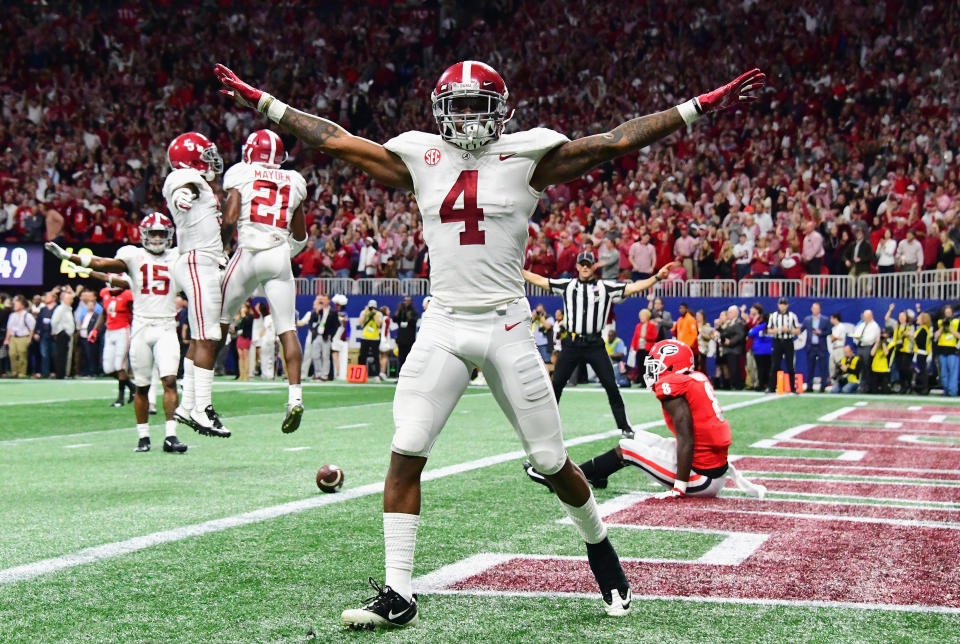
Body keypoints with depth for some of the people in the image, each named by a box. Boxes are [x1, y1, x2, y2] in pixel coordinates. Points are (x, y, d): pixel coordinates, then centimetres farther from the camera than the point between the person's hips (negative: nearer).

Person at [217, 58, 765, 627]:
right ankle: (398, 595, 1)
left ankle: (599, 547, 33)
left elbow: (616, 141, -2)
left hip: (506, 328, -2)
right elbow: (333, 139, 14)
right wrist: (263, 102, 18)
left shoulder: (526, 155, 0)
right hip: (443, 328, 2)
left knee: (552, 462, 5)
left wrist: (702, 107, -4)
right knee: (405, 456, -9)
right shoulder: (420, 157, 7)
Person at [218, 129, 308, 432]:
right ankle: (295, 397, -11)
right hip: (280, 256, 2)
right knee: (287, 330, 0)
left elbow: (229, 218, -7)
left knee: (220, 318, 11)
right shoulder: (293, 181, 15)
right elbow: (300, 236, 17)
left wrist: (223, 239, 10)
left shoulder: (240, 174, 5)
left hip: (249, 253, -2)